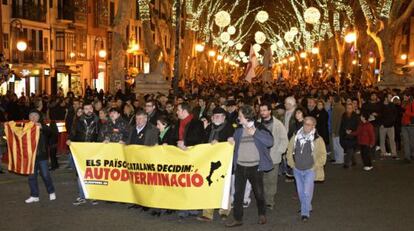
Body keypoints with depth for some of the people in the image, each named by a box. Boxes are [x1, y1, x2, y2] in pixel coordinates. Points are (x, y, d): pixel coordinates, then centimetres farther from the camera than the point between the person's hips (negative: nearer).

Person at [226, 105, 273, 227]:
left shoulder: (259, 128, -6)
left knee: (258, 192, 10)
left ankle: (262, 215, 31)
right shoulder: (238, 131, 8)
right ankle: (237, 219, 13)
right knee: (238, 193, 4)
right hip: (240, 167, 4)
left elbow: (270, 142, -20)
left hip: (255, 166, -4)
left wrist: (255, 133, -23)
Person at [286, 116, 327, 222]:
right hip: (297, 170, 5)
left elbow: (322, 155, -8)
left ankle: (305, 213, 1)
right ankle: (307, 208, 36)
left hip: (310, 170, -4)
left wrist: (315, 167, -10)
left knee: (307, 192, -10)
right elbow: (289, 151, 11)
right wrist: (292, 164, 5)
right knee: (300, 192, 15)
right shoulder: (296, 137, 1)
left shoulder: (318, 139, -10)